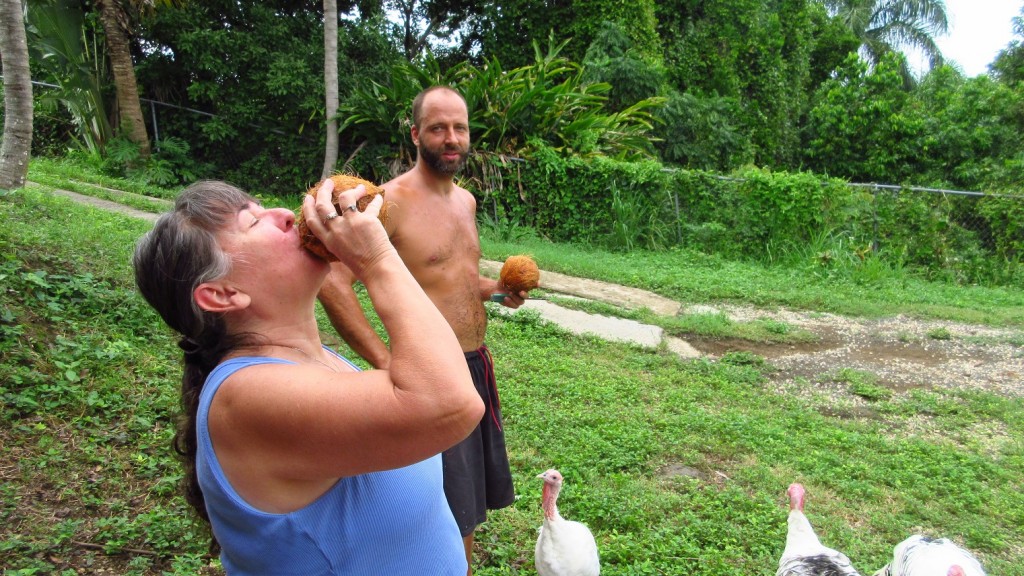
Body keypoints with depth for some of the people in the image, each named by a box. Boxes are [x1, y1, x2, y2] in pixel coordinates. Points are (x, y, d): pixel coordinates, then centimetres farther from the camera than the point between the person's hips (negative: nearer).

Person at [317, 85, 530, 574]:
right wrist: (384, 360, -23)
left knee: (474, 501, 21)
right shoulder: (392, 199, -15)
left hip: (477, 364, 8)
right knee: (448, 520, 3)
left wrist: (498, 291, 5)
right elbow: (332, 281, -22)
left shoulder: (466, 200, 10)